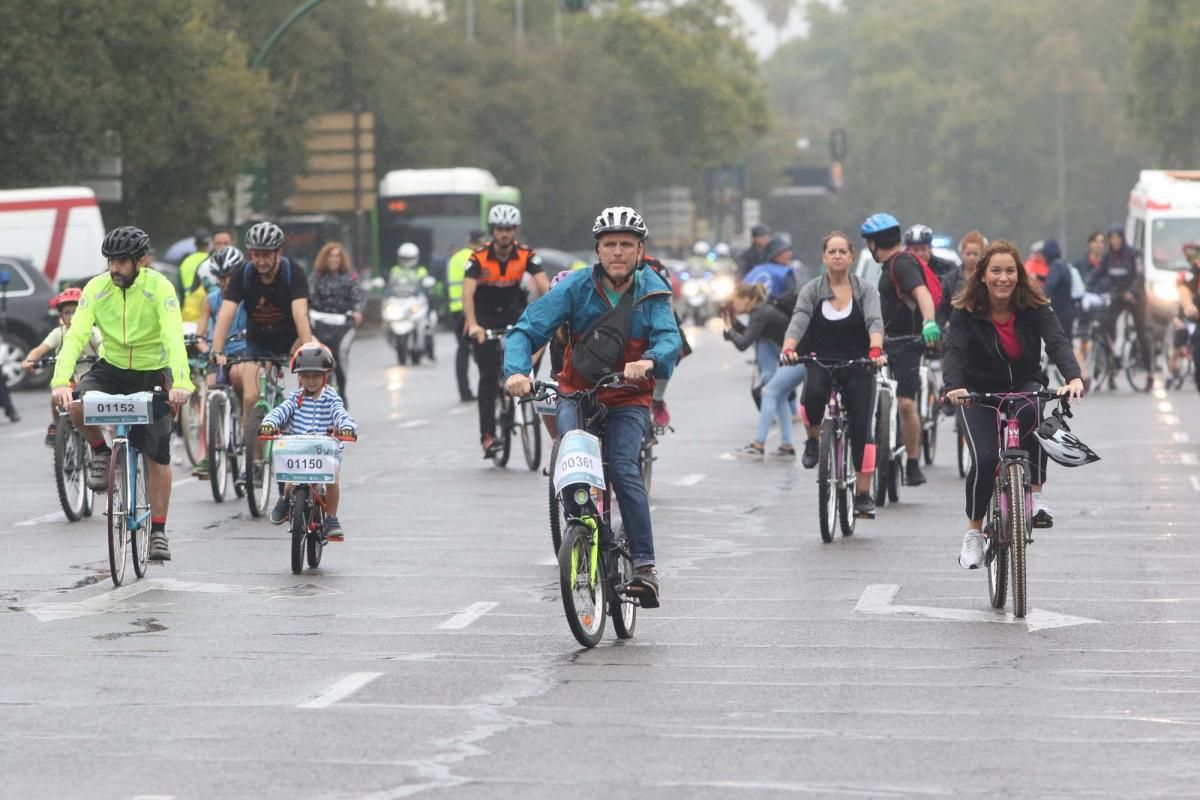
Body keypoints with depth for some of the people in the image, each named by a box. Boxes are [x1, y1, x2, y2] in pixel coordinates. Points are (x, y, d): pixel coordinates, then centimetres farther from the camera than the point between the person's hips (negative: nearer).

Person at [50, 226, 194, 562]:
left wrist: (181, 383, -48)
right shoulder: (97, 288, -14)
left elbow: (174, 337, -32)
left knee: (157, 456, -3)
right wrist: (61, 380, -39)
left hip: (152, 373, -2)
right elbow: (76, 335, -22)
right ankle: (100, 453, 0)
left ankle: (158, 531, 10)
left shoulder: (159, 288, -21)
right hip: (111, 368, 2)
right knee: (77, 404, -29)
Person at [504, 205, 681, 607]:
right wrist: (517, 371, -34)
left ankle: (645, 566, -22)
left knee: (623, 469, -23)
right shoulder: (577, 286, -10)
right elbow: (527, 329, -14)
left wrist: (648, 361, -44)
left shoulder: (652, 291, -7)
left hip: (628, 399, -1)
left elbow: (669, 339, -20)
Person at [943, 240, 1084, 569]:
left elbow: (1057, 342, -27)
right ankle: (973, 532, 3)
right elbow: (953, 351, -29)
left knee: (1030, 414, -35)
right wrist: (953, 388, -50)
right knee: (984, 460, -19)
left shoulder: (1035, 308, -13)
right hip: (980, 393, -1)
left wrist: (1074, 378, -47)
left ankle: (1035, 495, -22)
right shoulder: (966, 313, -15)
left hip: (1025, 385, 1)